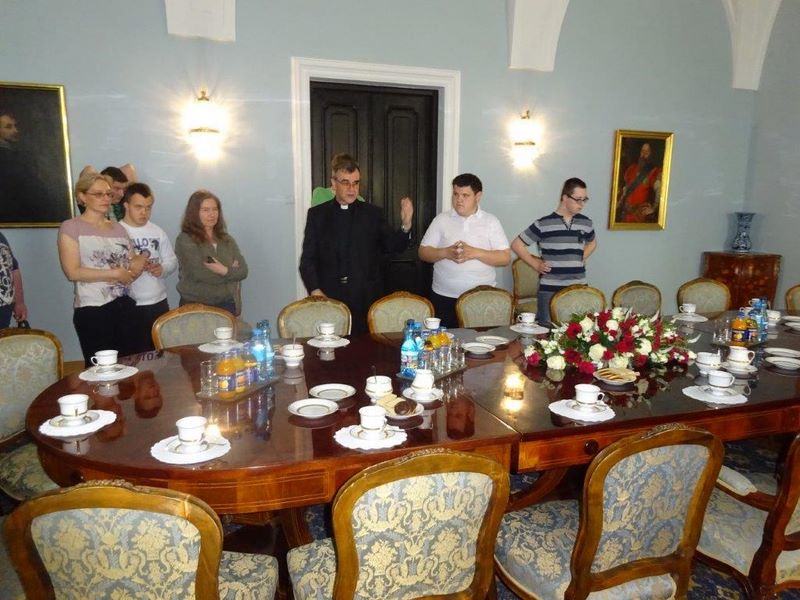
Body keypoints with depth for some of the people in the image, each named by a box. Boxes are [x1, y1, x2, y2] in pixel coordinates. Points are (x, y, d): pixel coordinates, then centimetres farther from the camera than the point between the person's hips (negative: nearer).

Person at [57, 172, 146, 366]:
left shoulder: (118, 228, 14)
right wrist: (115, 273, -12)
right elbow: (73, 272, -12)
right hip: (92, 310, -5)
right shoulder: (71, 227, -3)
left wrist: (139, 263, -9)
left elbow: (134, 262, 14)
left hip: (124, 306, 5)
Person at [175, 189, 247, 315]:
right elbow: (200, 274, -19)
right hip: (195, 306, -4)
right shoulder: (185, 240, -8)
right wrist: (231, 270, -8)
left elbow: (242, 271, 1)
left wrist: (225, 271, -16)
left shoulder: (227, 239, 8)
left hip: (226, 305, 5)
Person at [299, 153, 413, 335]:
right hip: (329, 298, 0)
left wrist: (405, 225, -19)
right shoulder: (317, 214, 7)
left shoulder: (373, 213, 7)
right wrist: (315, 290, -8)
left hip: (367, 299, 0)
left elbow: (394, 246, 0)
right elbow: (308, 259, 6)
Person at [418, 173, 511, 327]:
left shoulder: (491, 221, 4)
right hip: (444, 297, 1)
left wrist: (475, 253, -15)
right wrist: (445, 253, -15)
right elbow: (423, 252, 4)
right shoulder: (441, 219, 6)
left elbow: (505, 258, -2)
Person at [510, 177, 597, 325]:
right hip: (549, 290, -4)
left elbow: (592, 243, 29)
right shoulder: (543, 224, -5)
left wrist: (581, 259, 13)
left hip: (579, 289, 4)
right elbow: (517, 245, 2)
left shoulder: (586, 223, 7)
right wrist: (535, 264, -1)